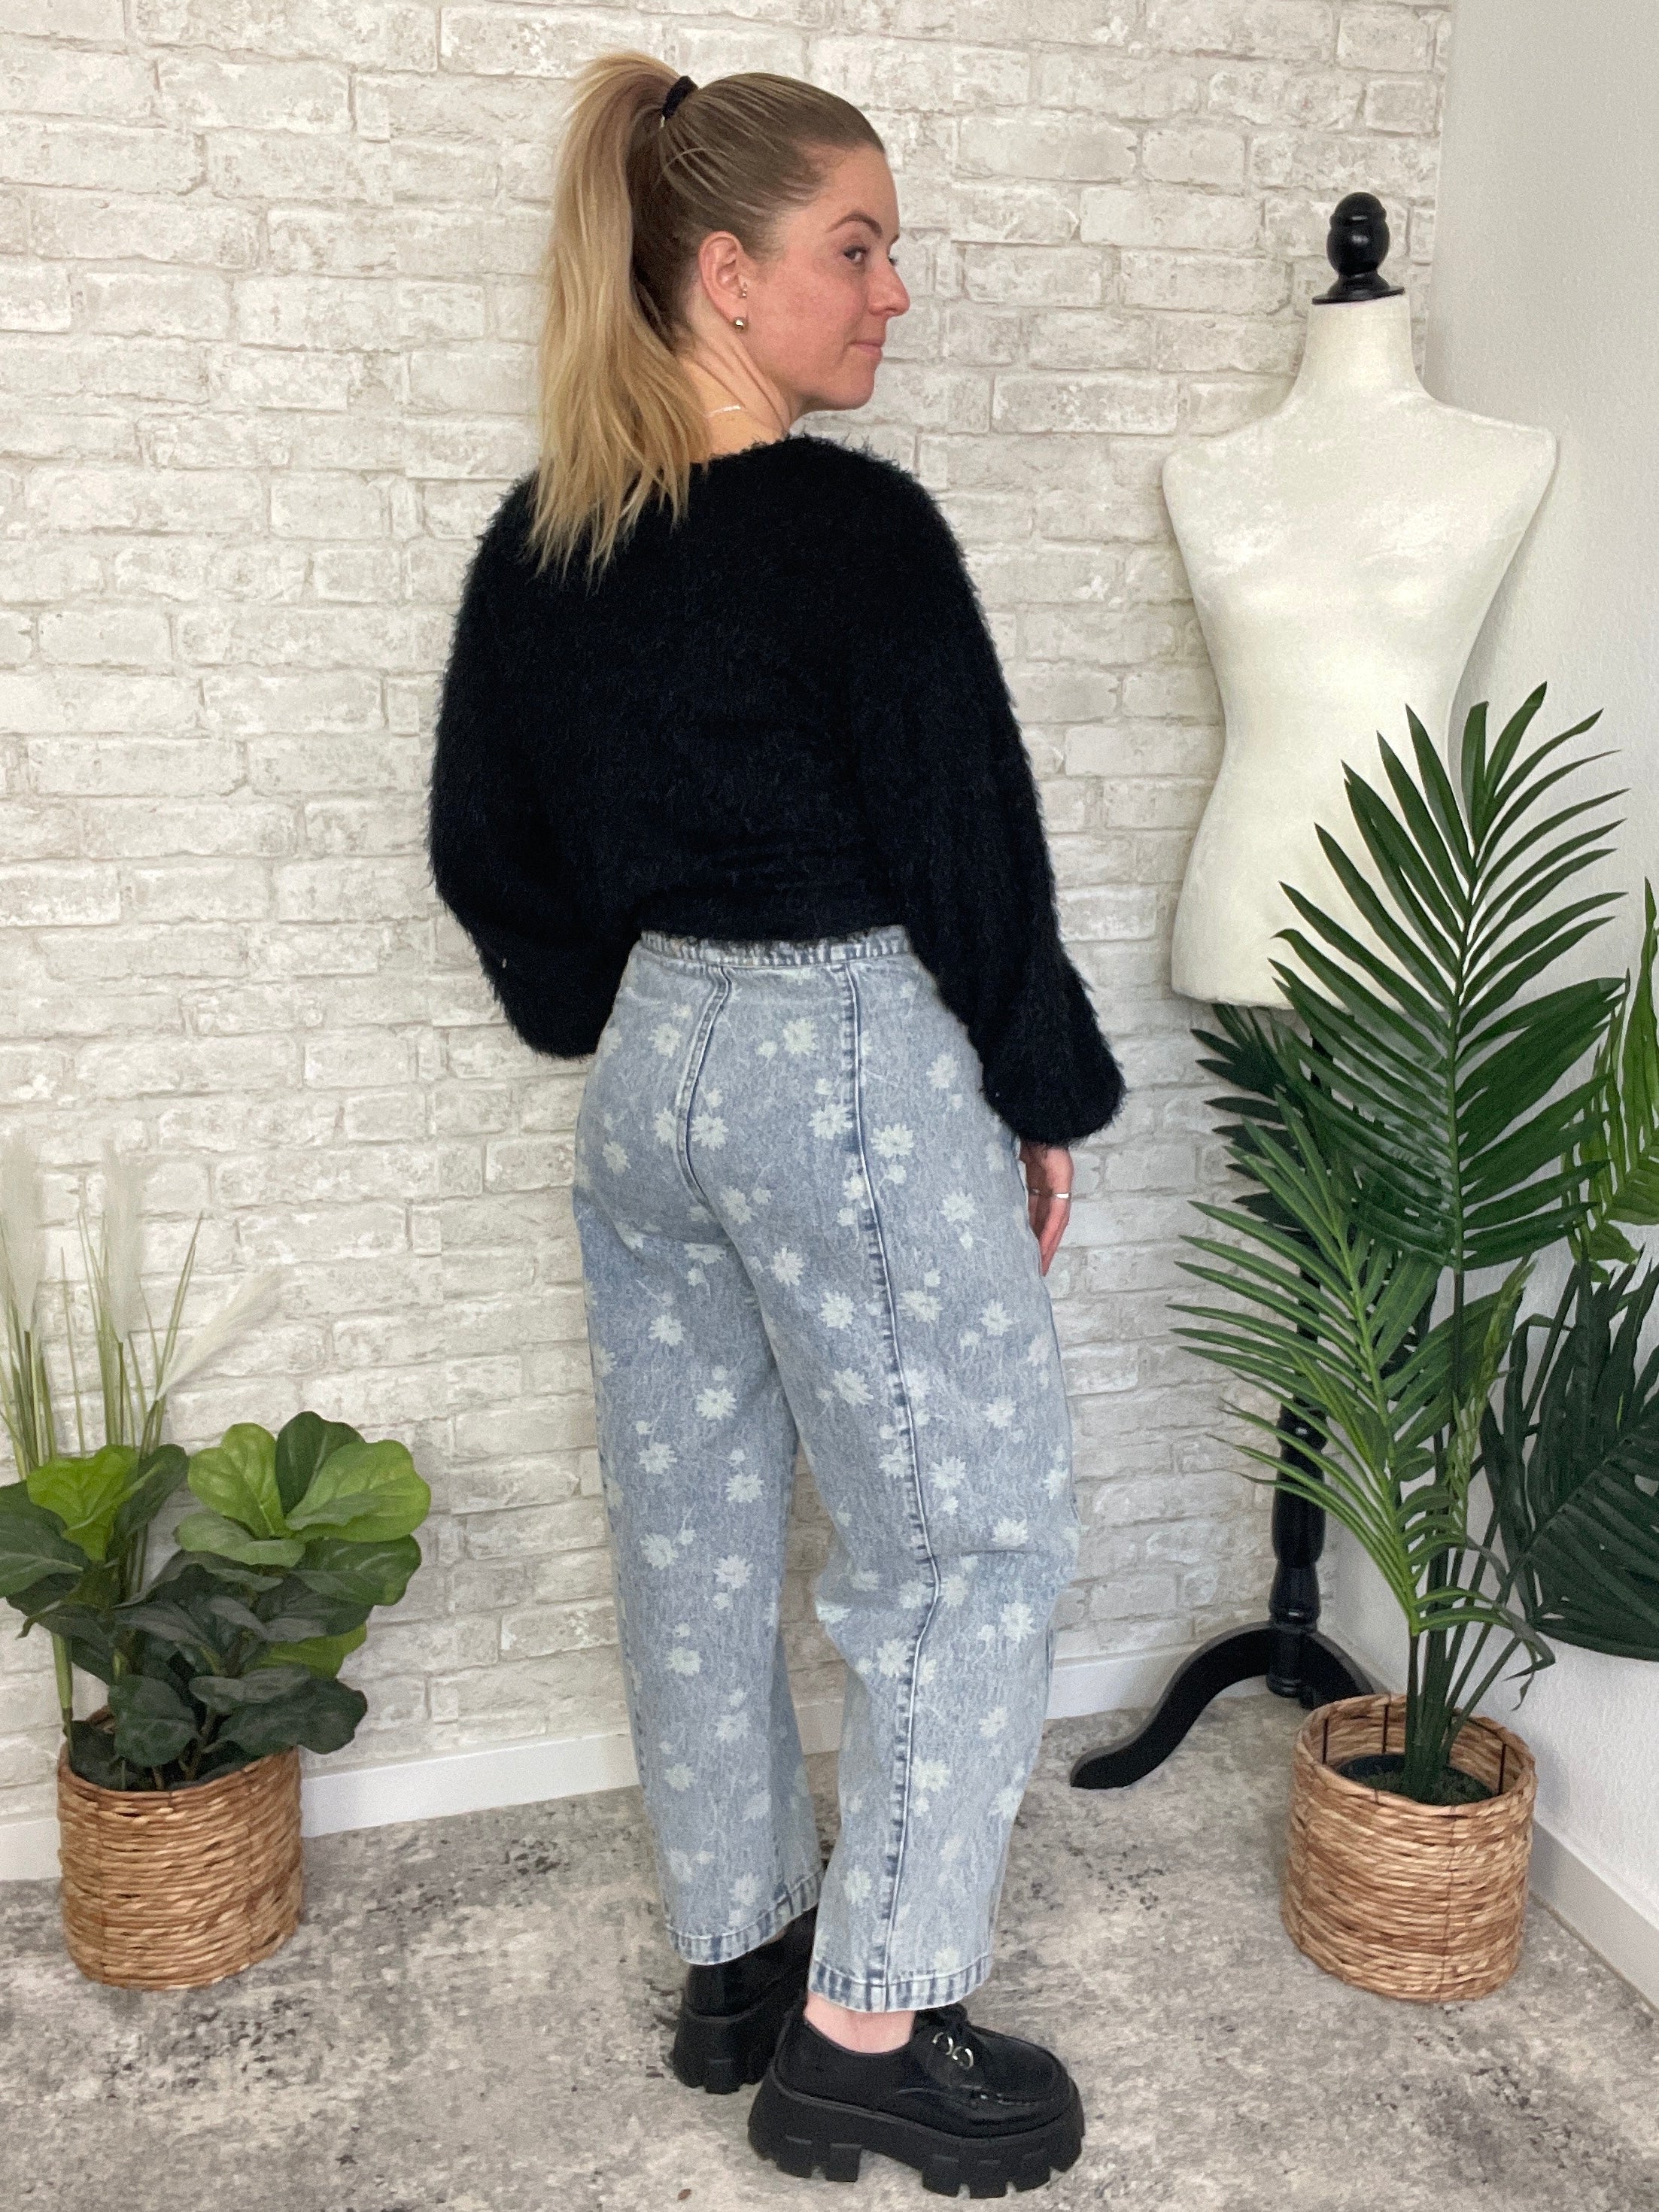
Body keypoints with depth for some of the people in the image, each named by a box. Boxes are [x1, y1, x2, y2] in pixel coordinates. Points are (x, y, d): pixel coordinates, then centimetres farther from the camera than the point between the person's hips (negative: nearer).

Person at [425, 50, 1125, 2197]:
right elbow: (971, 853, -13)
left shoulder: (536, 538, 4)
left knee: (695, 1531, 17)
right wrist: (1046, 1105, 0)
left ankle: (734, 1956, 34)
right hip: (860, 1073, -7)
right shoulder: (860, 527, -16)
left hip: (646, 1073, 8)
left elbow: (486, 852, 10)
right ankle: (867, 2030, 17)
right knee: (970, 1539, 8)